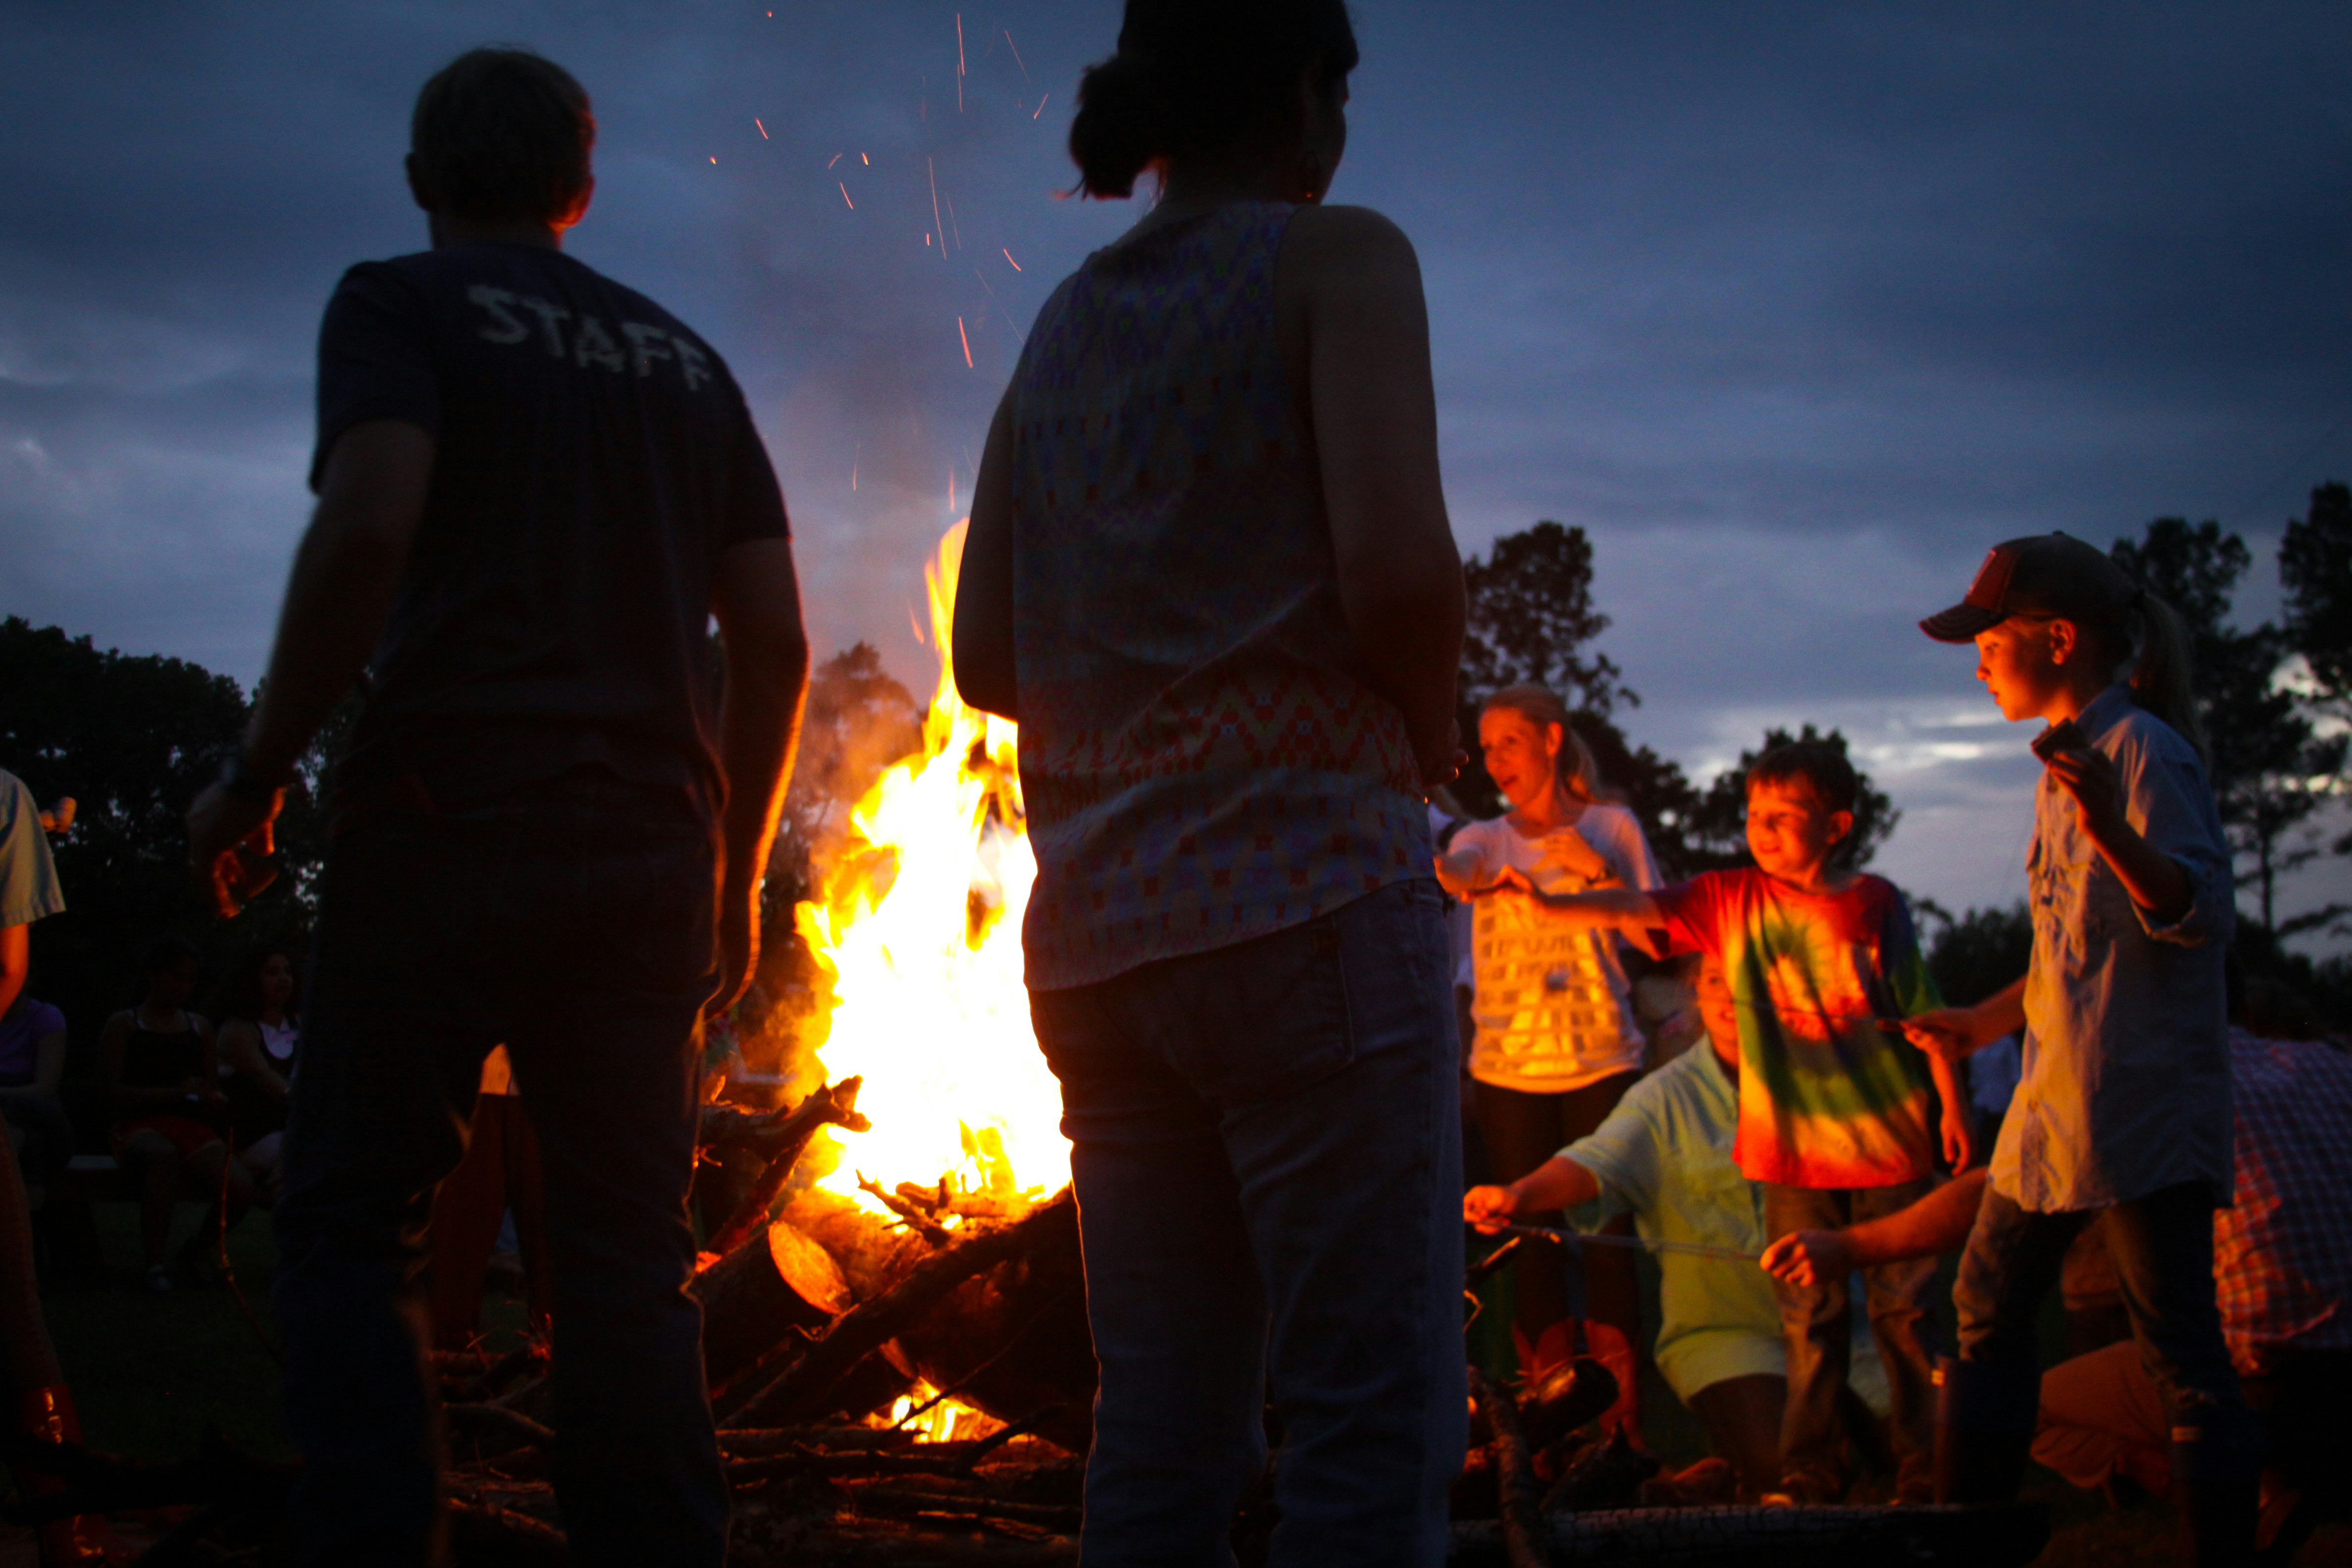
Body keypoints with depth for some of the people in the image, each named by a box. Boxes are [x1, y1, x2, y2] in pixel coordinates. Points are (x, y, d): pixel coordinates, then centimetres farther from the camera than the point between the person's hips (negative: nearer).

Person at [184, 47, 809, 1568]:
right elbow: (776, 646, 12)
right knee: (631, 1248, 8)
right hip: (649, 854, 4)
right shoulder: (687, 358, 18)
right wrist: (739, 875, 19)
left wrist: (256, 776, -8)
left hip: (447, 818, -4)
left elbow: (370, 527, -15)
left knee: (353, 1225, 4)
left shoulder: (399, 303, 4)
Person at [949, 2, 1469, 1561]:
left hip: (1103, 927, 7)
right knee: (1372, 1430, -5)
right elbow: (1399, 569, -15)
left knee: (1163, 1433, 10)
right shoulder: (1335, 261, -1)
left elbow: (988, 658, 14)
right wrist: (1429, 734, 3)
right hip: (1306, 890, -7)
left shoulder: (1063, 328, 18)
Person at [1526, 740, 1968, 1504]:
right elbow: (1637, 908, -10)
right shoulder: (1731, 899, 1)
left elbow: (1921, 1010, 4)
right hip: (1794, 1147, 1)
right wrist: (1550, 903, -25)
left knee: (1903, 1305, 4)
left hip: (1888, 1139, -1)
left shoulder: (1875, 903, -2)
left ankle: (1925, 1468, 15)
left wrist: (1952, 1103, 5)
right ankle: (1811, 1471, 14)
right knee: (1809, 1313, 5)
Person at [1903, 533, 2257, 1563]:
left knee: (2182, 1351, -7)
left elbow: (2205, 917, -22)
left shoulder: (2145, 753, -11)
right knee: (1990, 1312, 16)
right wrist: (1983, 1024, 28)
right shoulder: (2069, 756, 16)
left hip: (2143, 1105, -10)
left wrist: (2109, 824, -36)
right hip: (2058, 1098, 10)